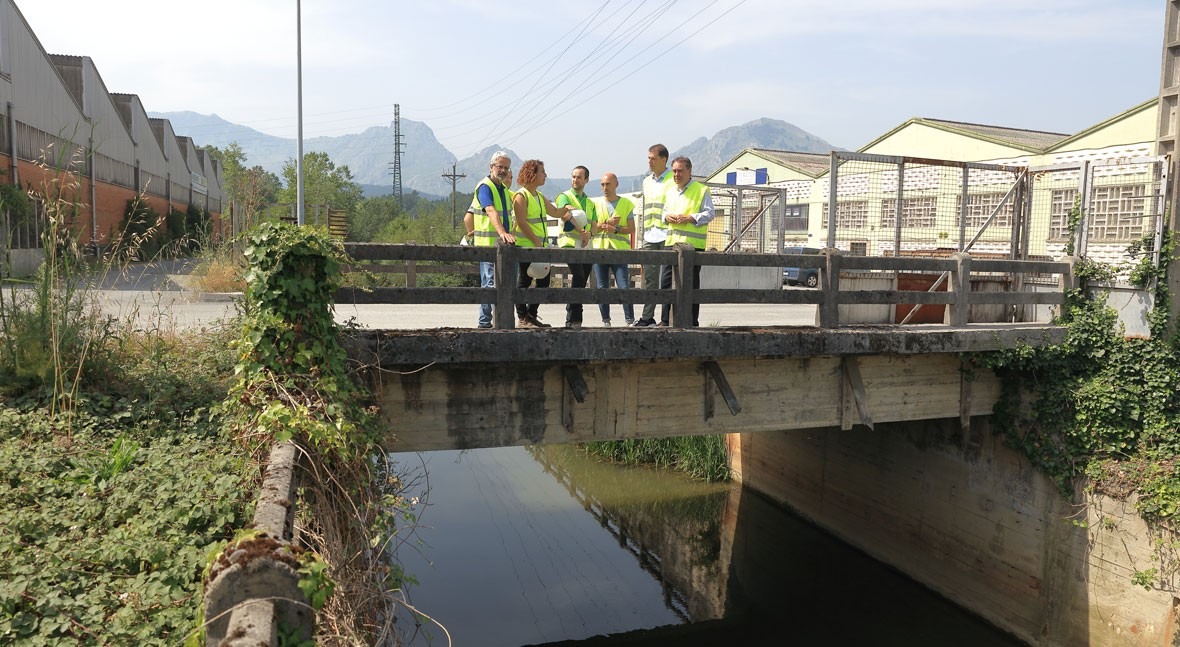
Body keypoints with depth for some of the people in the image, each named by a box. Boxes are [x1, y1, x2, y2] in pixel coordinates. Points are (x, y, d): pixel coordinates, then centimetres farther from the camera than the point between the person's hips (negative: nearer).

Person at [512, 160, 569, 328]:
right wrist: (537, 242, -20)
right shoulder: (521, 196, -9)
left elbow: (556, 213, 20)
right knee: (525, 281, -3)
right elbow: (522, 223, -17)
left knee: (544, 280, 9)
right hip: (526, 246, -9)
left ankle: (531, 315, 19)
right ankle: (522, 318, 4)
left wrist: (565, 209, -1)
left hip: (540, 246, 9)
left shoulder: (540, 196, 18)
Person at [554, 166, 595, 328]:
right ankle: (574, 319, -21)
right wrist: (582, 231, -22)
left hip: (586, 246, 6)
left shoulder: (590, 203, 24)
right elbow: (566, 215, -14)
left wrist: (589, 234, -5)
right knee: (578, 276, -22)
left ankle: (572, 319, 10)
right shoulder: (564, 196, 6)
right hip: (569, 243, -6)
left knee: (581, 282, 3)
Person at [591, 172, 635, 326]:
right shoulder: (596, 203, 11)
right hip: (599, 249, 2)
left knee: (624, 287, -8)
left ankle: (630, 320, -3)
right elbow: (592, 229, 5)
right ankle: (605, 320, 11)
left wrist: (616, 229, -13)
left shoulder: (627, 204, 7)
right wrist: (607, 223, -11)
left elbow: (631, 228, 2)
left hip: (619, 250, -2)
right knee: (602, 288, 4)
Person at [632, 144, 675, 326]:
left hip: (667, 236, -6)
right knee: (649, 278, 7)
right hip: (650, 237, 6)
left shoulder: (673, 180, -3)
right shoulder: (647, 181, 19)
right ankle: (647, 316, 11)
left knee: (667, 279, -4)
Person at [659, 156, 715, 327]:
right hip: (671, 242, 6)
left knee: (691, 283, -1)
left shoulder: (701, 190, -1)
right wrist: (667, 217, 3)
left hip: (693, 243, -6)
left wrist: (690, 218, -17)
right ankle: (665, 320, 12)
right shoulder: (670, 191, 18)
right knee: (667, 280, 5)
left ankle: (693, 321, 7)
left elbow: (709, 214, -5)